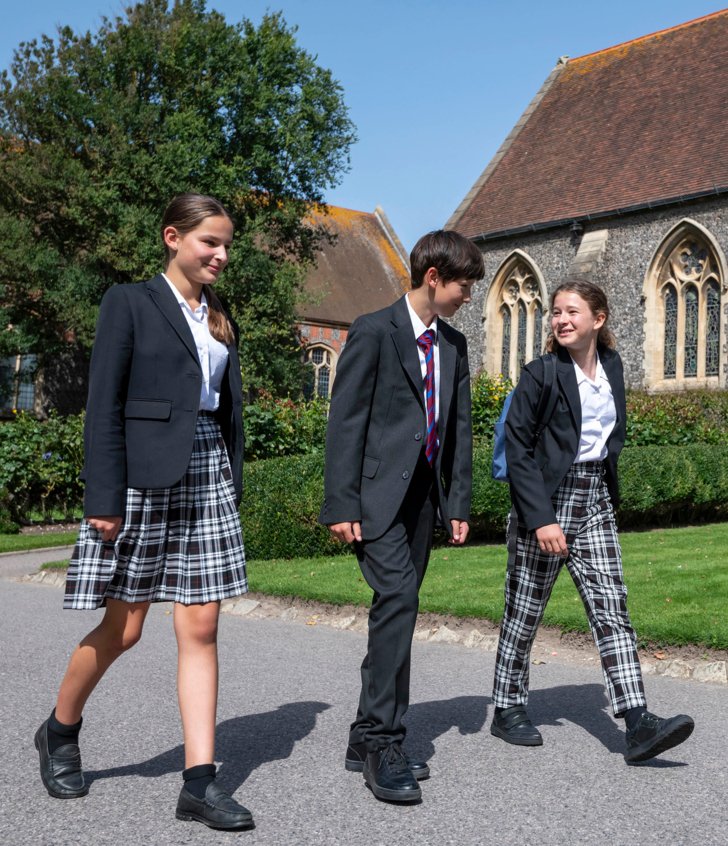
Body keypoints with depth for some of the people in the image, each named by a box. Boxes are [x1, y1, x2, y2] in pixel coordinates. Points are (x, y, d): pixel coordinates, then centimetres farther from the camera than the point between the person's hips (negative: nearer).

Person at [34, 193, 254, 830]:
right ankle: (60, 731, 30)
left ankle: (200, 782, 5)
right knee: (123, 628, 4)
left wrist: (234, 486, 11)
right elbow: (103, 407, -9)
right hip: (144, 477, -5)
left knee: (201, 628, 1)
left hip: (209, 478, 5)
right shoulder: (130, 302, -3)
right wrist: (104, 499, -15)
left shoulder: (220, 318, 15)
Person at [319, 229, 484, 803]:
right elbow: (346, 421, -9)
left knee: (397, 608, 8)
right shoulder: (373, 332, -5)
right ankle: (383, 741, -11)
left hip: (421, 495, 7)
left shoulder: (453, 345, 15)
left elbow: (458, 428, 16)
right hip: (376, 494, -7)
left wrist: (459, 503, 10)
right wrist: (341, 505, -14)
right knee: (399, 598, -19)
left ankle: (367, 742, 17)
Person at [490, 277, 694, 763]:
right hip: (544, 504, -5)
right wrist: (541, 519, -19)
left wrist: (609, 492, 16)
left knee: (612, 612, -2)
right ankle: (508, 710, 21)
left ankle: (638, 724, -5)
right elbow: (518, 451, -12)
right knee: (524, 613, 6)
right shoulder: (540, 375, -9)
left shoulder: (612, 366, 7)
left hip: (595, 505, 5)